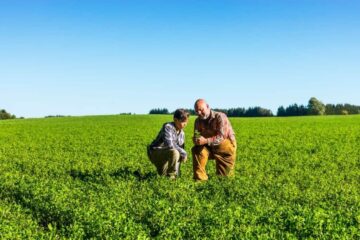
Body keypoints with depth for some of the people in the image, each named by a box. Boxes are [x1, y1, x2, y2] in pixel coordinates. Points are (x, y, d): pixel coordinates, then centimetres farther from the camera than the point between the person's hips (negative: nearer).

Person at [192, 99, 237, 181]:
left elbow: (221, 137, -31)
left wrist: (206, 141, -46)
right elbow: (196, 137, -4)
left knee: (224, 177, 0)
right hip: (210, 147, 4)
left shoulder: (220, 117, -22)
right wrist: (197, 140, -31)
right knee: (197, 150, -26)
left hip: (226, 147, -4)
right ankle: (200, 179, -21)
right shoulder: (198, 121, -5)